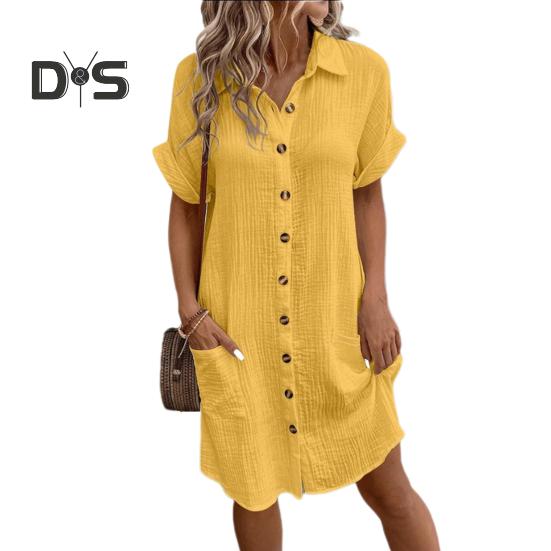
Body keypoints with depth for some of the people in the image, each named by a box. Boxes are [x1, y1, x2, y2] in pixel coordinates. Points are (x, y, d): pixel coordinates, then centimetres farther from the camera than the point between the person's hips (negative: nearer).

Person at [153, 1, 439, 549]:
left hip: (334, 318, 0)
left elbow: (366, 193, 3)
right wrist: (190, 309, -4)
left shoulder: (363, 70, -6)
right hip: (236, 325, 0)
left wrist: (375, 300, -4)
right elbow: (184, 205, 1)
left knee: (386, 486, 11)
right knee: (253, 485, 16)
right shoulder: (201, 78, -7)